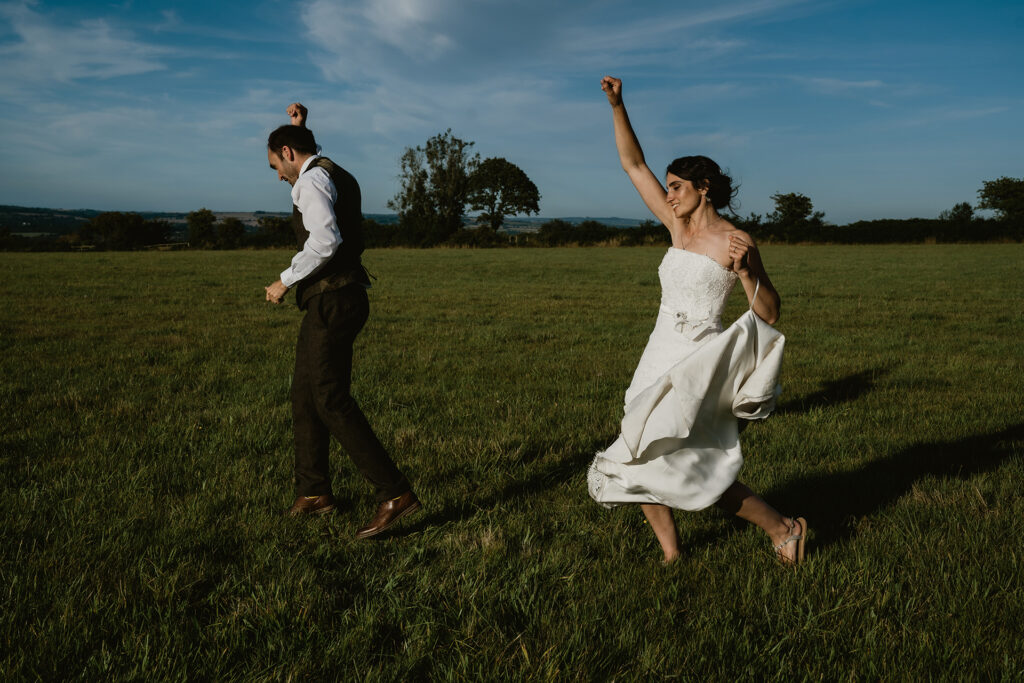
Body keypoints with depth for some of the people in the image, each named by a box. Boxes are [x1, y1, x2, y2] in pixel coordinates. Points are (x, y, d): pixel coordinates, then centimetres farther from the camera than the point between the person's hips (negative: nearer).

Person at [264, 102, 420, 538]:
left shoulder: (312, 179, -10)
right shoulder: (338, 176, 20)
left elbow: (326, 239, -26)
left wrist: (286, 281, -17)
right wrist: (299, 126, 34)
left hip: (331, 302, -10)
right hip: (336, 301, 10)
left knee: (332, 402, -12)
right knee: (304, 396, 15)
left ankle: (394, 493, -14)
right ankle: (312, 493, 24)